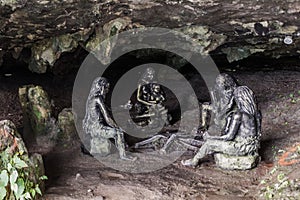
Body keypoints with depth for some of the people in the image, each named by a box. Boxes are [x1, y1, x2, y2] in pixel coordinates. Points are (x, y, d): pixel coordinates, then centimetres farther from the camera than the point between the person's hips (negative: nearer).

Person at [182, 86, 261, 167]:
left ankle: (194, 161, 27)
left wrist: (210, 138, -7)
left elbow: (229, 136, -21)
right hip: (252, 147, 8)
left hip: (241, 148, -8)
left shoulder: (239, 115, -25)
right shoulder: (257, 112, -2)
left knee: (209, 143, 5)